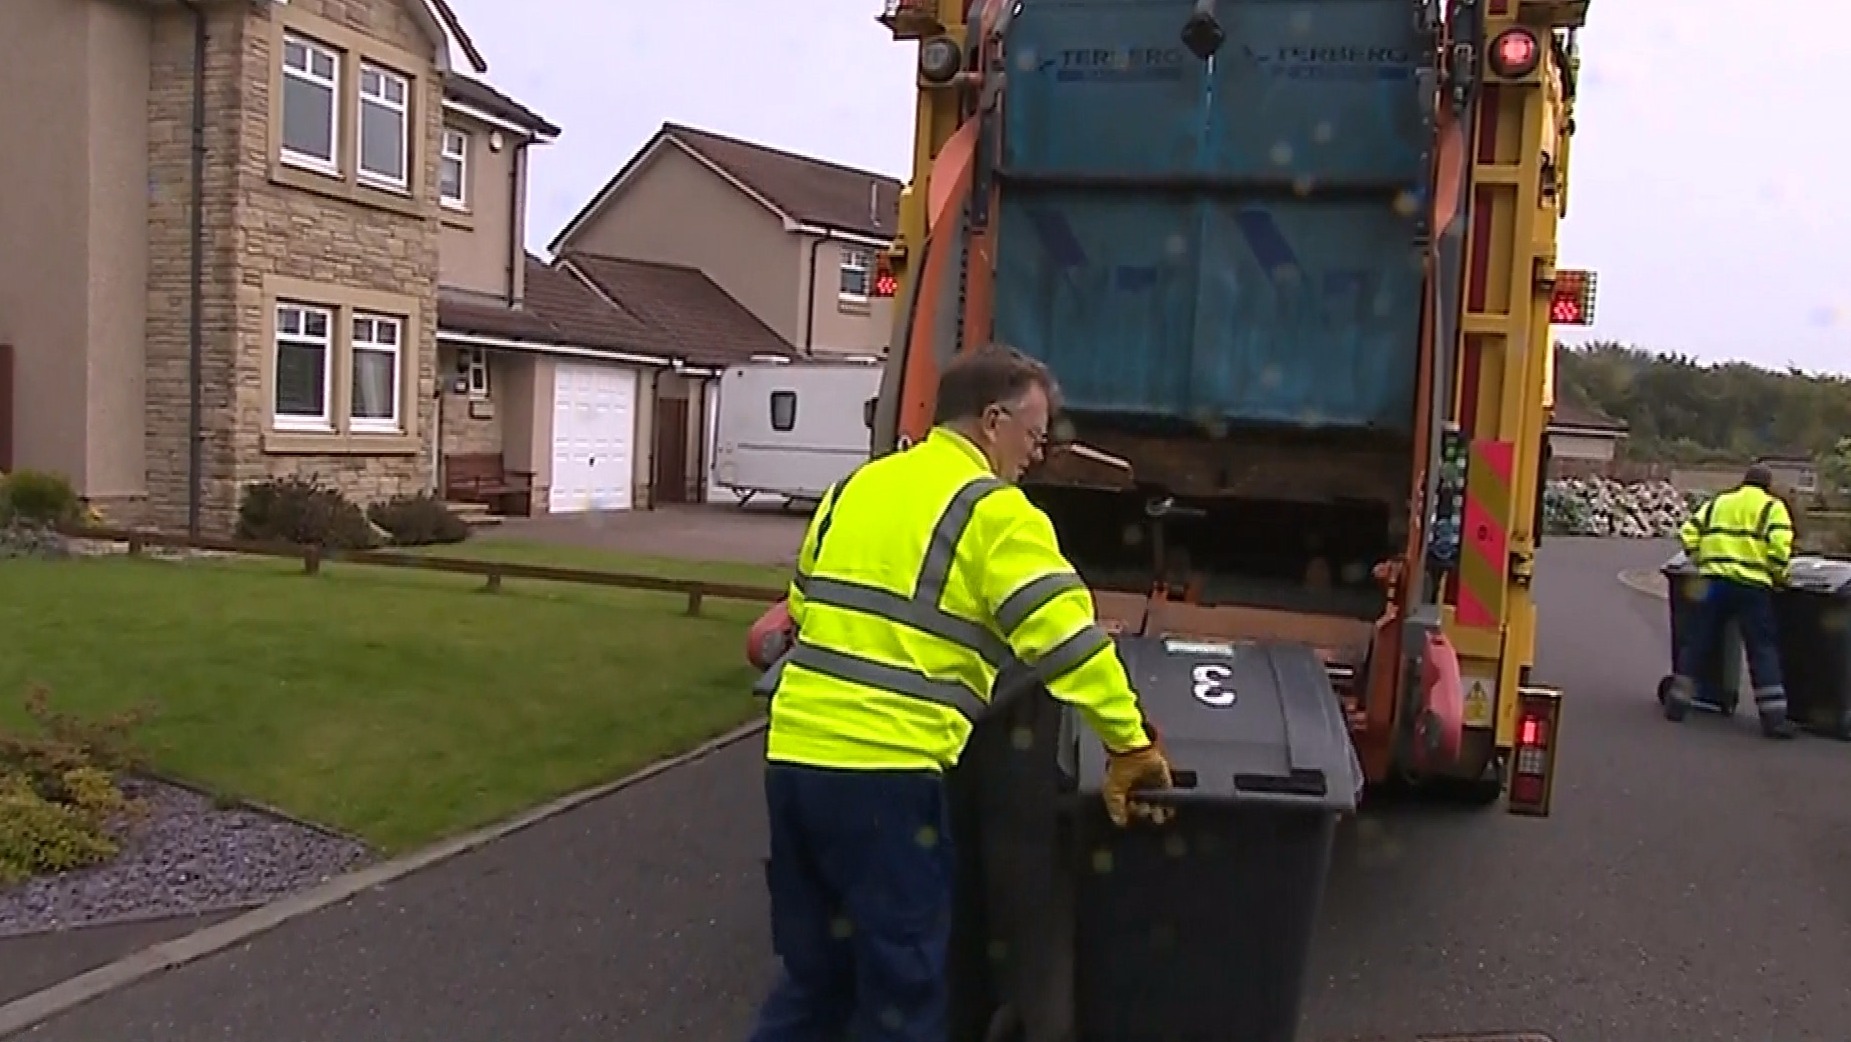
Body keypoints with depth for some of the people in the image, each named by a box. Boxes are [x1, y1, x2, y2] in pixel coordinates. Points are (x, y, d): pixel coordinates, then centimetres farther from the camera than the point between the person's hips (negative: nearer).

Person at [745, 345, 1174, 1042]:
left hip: (795, 751, 7)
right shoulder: (994, 510, -5)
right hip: (887, 769, -7)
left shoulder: (855, 487, 17)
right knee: (905, 984, 9)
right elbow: (1066, 635, -11)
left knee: (814, 970, 21)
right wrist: (1129, 744, -4)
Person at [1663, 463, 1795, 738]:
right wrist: (1778, 575, 3)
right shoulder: (1772, 507, 5)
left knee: (1698, 642, 11)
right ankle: (1774, 717, -1)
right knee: (1763, 648, 1)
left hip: (1715, 582, 4)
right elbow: (1780, 545, -10)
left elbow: (1688, 533, 10)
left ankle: (1677, 704, 13)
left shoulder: (1717, 503, 18)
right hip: (1752, 585, -3)